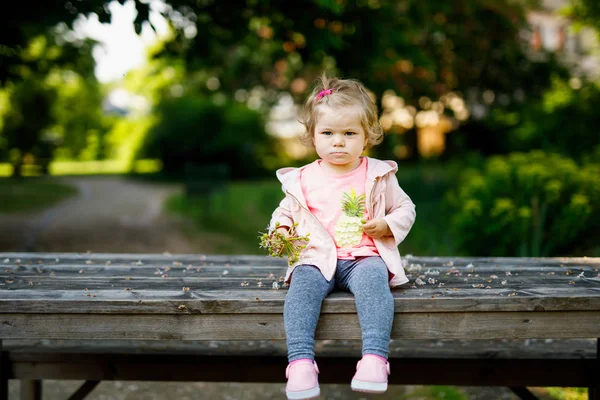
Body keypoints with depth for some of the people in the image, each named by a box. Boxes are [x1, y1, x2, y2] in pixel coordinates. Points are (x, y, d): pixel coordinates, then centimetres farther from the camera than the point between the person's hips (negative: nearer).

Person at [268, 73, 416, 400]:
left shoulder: (378, 175, 8)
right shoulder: (303, 180, 10)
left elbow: (405, 208, 17)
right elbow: (285, 211, 23)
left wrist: (387, 225, -5)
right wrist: (280, 231, 0)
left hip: (365, 255, -1)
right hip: (318, 257, 1)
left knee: (373, 282, -35)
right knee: (302, 286, -31)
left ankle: (374, 358, -45)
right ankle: (301, 362, -42)